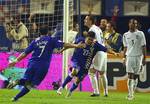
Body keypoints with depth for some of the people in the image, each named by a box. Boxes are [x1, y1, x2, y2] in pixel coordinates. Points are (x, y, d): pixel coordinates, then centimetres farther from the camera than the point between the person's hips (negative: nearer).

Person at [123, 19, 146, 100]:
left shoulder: (140, 34, 0)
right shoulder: (126, 35, 7)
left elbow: (143, 47, 0)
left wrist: (144, 58, -4)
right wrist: (124, 57, 10)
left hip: (138, 56, -1)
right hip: (129, 57, 1)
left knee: (135, 76, 4)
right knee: (130, 76, -8)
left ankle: (132, 92, 14)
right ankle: (130, 94, -9)